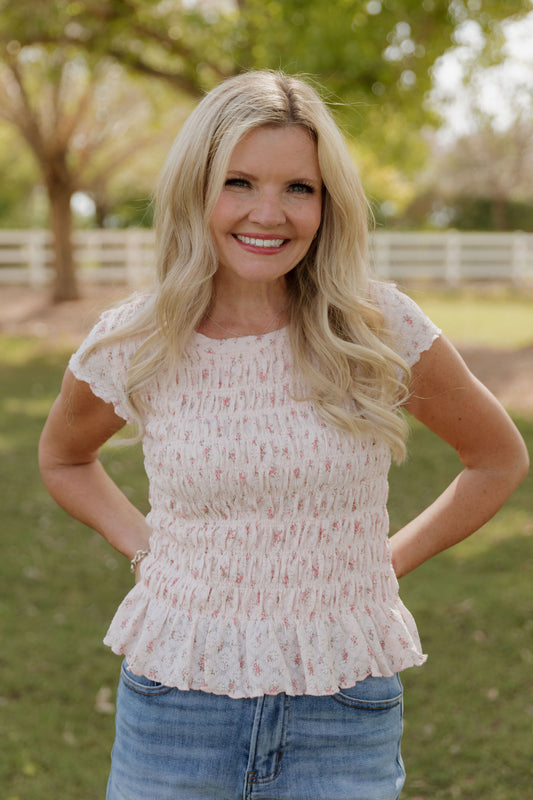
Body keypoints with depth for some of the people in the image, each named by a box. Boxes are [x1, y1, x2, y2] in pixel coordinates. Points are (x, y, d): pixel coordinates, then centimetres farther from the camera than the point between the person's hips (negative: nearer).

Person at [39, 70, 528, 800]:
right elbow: (63, 459, 16)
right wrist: (144, 546, 3)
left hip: (342, 721, 0)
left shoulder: (380, 329, -8)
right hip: (177, 708, 1)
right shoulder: (130, 348, -5)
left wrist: (387, 562, 1)